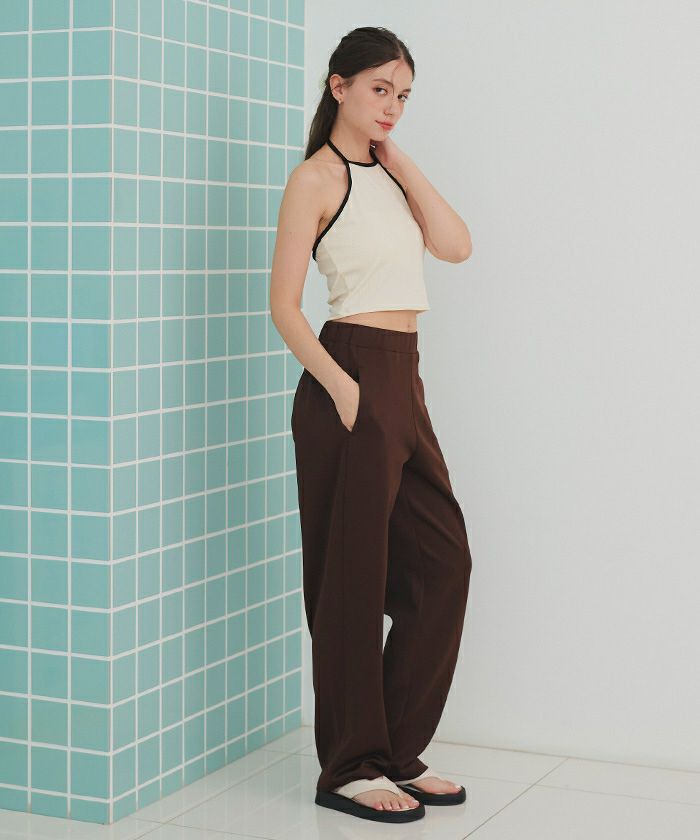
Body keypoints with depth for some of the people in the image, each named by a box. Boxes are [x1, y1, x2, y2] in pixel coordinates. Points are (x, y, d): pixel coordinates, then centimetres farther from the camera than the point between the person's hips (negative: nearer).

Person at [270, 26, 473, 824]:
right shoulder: (316, 178, -5)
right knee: (353, 575, -1)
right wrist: (343, 389, -19)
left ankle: (397, 751, 19)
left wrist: (401, 162, 3)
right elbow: (284, 304, -11)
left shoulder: (387, 173, 17)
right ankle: (349, 767, 10)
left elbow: (456, 244, 4)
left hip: (403, 382, 8)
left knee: (442, 561, 8)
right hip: (349, 376, -8)